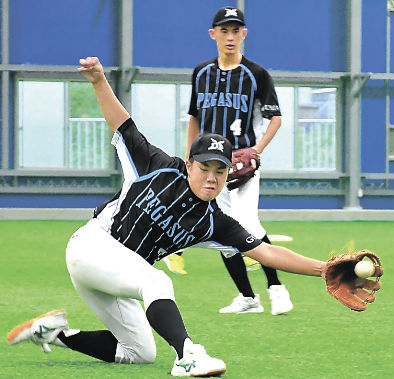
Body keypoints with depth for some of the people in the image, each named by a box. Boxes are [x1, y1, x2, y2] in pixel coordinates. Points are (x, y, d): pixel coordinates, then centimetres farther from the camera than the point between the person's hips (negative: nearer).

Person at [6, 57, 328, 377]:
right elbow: (122, 124, -3)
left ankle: (57, 333, 18)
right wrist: (99, 81, -16)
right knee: (156, 281, -32)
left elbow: (266, 252, -5)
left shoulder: (212, 223, 0)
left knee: (140, 353, 8)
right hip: (92, 244, -7)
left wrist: (319, 268, -13)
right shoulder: (162, 171, -9)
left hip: (116, 277, 7)